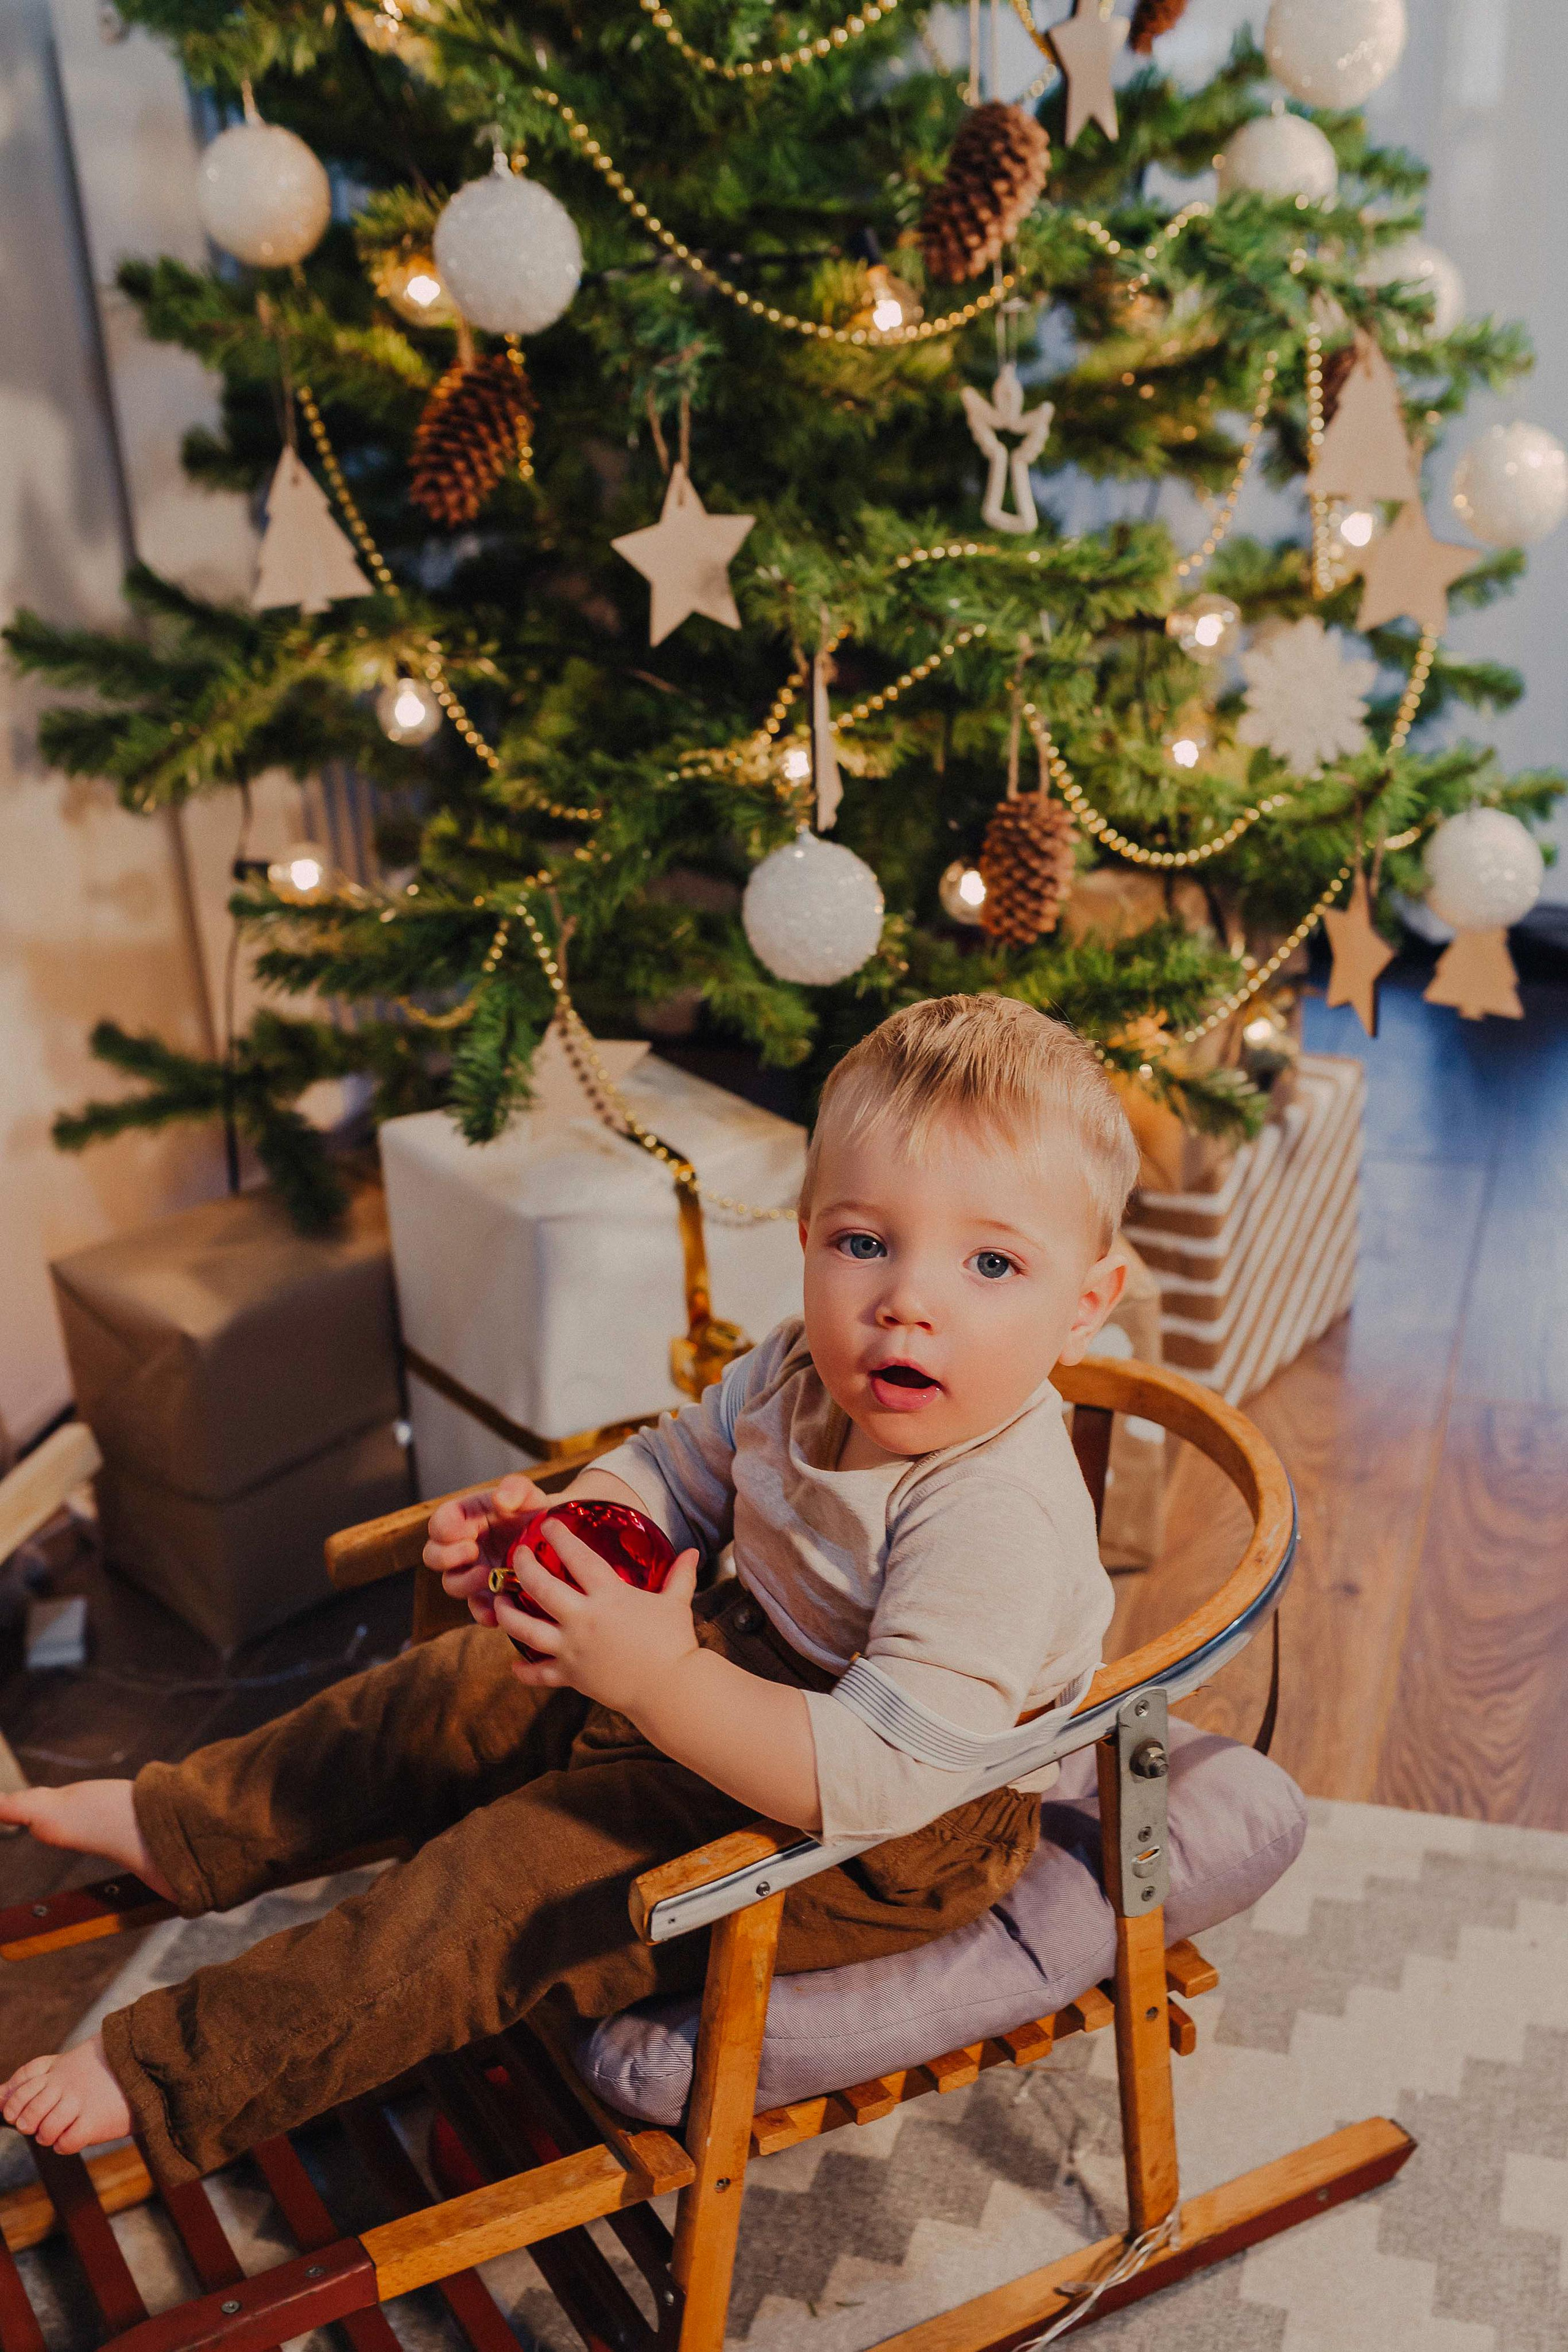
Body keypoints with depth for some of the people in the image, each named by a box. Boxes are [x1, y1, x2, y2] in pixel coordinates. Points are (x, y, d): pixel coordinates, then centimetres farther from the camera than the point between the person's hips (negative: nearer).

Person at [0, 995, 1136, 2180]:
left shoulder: (995, 1517, -35)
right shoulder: (798, 1371, -11)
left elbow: (880, 1774, -38)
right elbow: (672, 1472, 6)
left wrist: (660, 1682, -40)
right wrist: (554, 1526, -14)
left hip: (890, 1840, -8)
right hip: (748, 1661, 8)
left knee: (510, 1881, -12)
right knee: (451, 1694, 13)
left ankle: (173, 2076, 9)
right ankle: (175, 1824, 36)